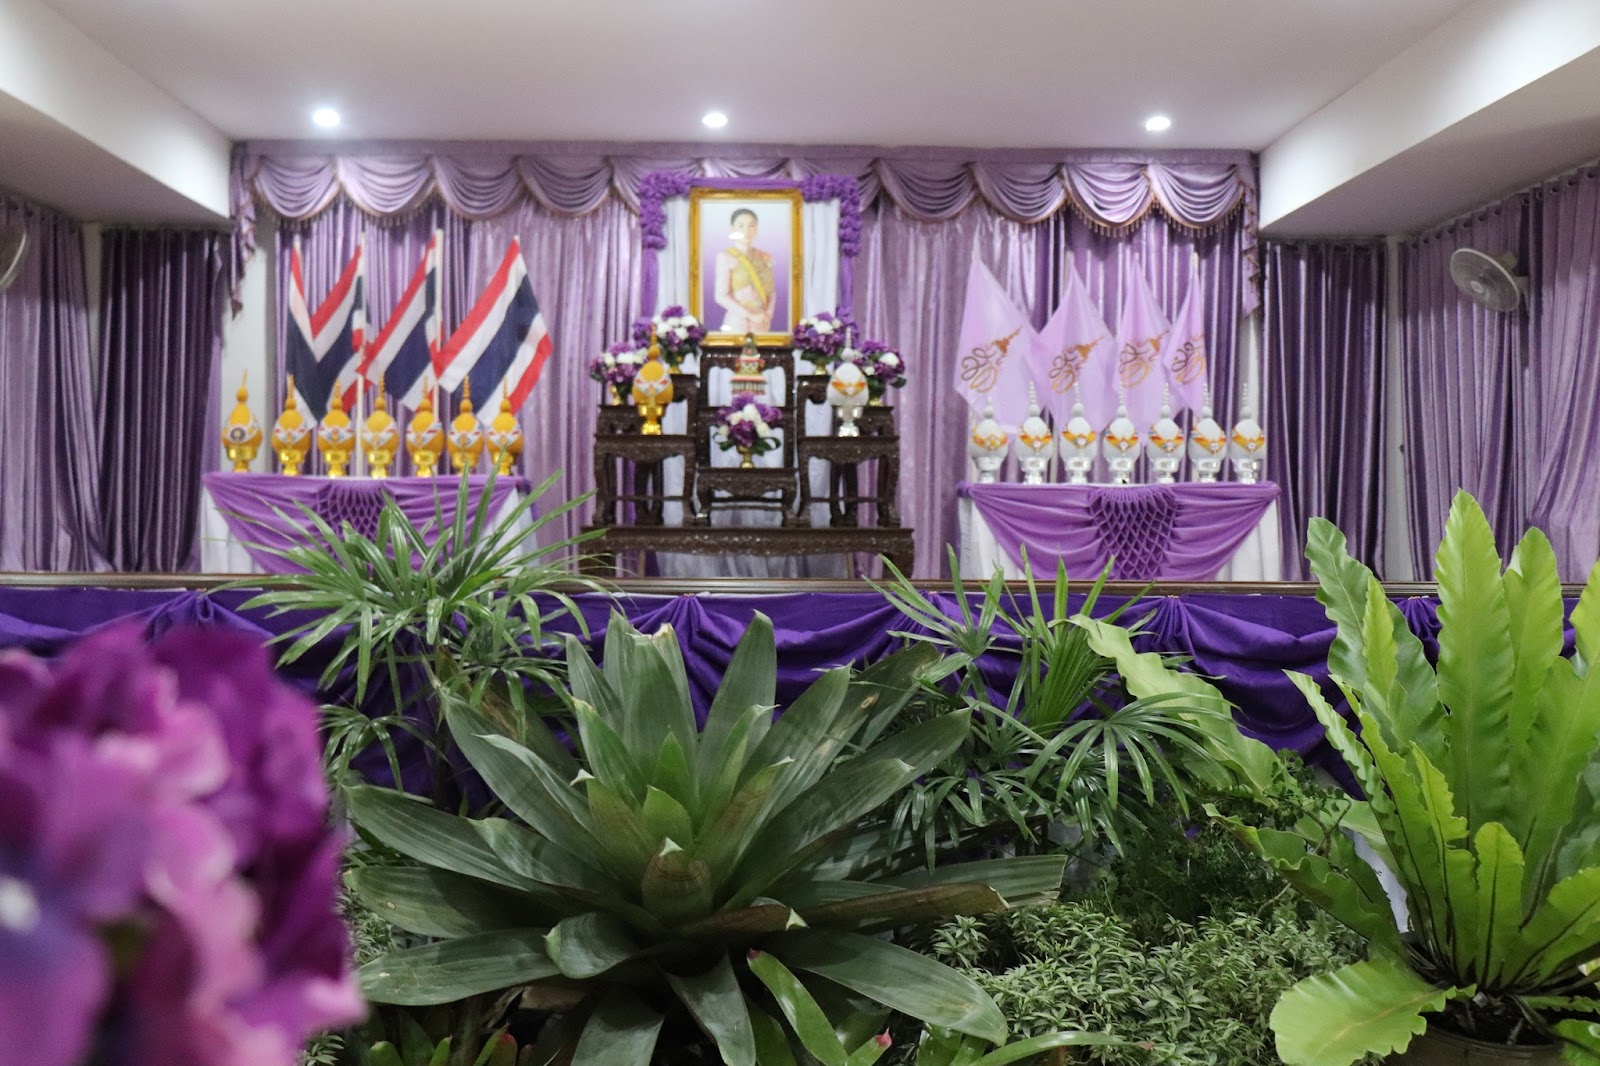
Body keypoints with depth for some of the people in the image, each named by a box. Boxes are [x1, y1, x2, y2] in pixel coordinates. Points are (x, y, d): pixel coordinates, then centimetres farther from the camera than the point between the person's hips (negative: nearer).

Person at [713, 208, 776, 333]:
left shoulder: (765, 258, 9)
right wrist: (750, 315, -14)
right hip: (737, 323, -4)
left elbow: (771, 291, 11)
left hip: (762, 324, 4)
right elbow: (721, 296, -10)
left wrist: (768, 315, -7)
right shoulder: (725, 257, -5)